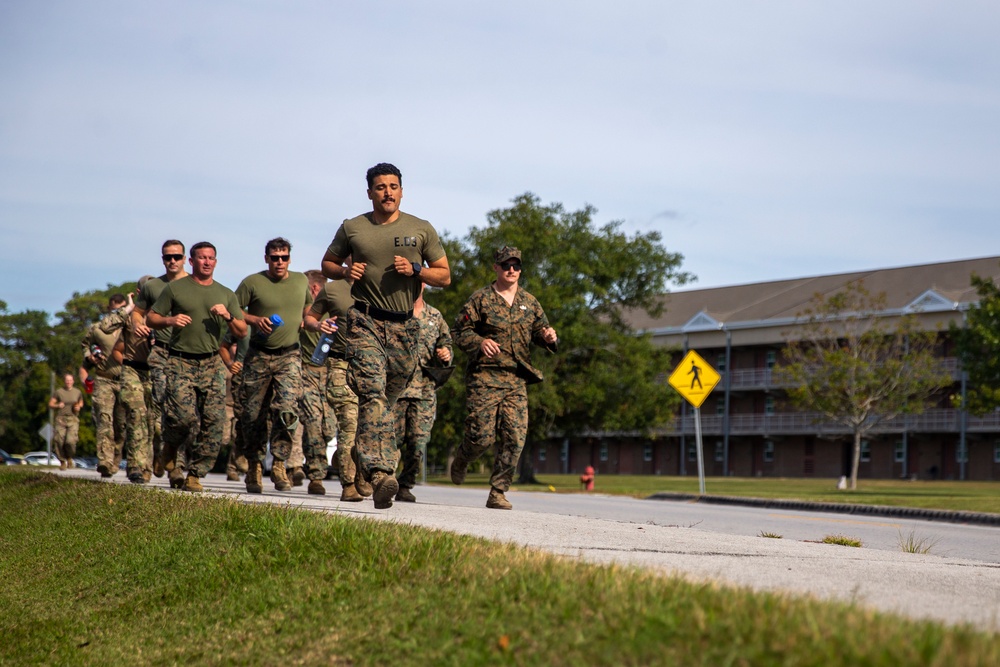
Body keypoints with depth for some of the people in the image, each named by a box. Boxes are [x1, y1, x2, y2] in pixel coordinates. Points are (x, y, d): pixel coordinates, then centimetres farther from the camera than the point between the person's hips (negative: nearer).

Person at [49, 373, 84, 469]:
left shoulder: (78, 392, 10)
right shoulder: (59, 392, 4)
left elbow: (81, 403, 26)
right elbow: (50, 404, 7)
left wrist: (79, 407, 4)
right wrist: (57, 405, -13)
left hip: (73, 419, 0)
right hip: (60, 419, 0)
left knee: (71, 441, -18)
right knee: (59, 441, -6)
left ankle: (69, 458, 12)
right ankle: (62, 462, 15)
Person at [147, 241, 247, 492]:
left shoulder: (226, 294, 16)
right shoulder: (175, 288, 8)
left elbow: (242, 332, 14)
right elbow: (151, 318, 9)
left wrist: (228, 316, -6)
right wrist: (170, 320, -11)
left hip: (212, 364, 3)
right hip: (180, 362, -3)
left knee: (213, 422, -7)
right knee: (184, 416, -18)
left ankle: (195, 474, 3)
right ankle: (170, 447, 15)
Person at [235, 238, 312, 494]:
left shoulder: (301, 280, 9)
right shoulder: (252, 282, -2)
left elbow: (308, 304, 28)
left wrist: (304, 320, 10)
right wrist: (255, 320, -14)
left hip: (289, 355, 1)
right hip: (259, 356, -1)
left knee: (287, 409, -17)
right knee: (254, 415, 3)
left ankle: (279, 464, -9)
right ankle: (255, 466, 17)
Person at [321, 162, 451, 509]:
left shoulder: (421, 230, 9)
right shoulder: (352, 228, 8)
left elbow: (444, 276, 11)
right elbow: (328, 263, 21)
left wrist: (415, 270, -9)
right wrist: (345, 271, -2)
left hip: (403, 325, 3)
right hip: (365, 321, -2)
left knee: (388, 400, 10)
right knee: (373, 395, -20)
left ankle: (366, 463, 32)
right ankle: (380, 472, -30)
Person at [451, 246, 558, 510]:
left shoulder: (529, 302, 16)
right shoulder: (480, 299, 4)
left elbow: (540, 330, 19)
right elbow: (460, 331, 1)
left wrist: (548, 337, -5)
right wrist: (479, 342, -18)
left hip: (516, 379, 4)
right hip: (485, 376, -4)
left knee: (515, 437, -7)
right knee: (482, 434, -7)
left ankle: (498, 493, 1)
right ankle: (461, 461, 27)